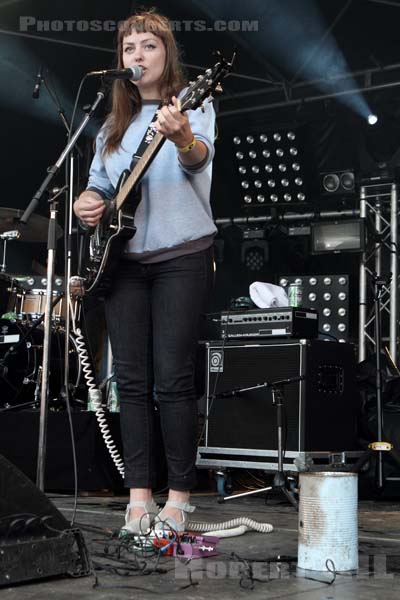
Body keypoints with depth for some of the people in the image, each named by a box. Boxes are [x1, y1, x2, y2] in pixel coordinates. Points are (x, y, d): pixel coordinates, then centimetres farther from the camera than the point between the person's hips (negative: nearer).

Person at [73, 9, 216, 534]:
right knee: (132, 380, 3)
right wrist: (86, 202, -3)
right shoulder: (114, 121, 17)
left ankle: (179, 496, 5)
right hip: (122, 258, 5)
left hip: (181, 256, -5)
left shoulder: (192, 103, 0)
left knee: (172, 379, -6)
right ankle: (139, 495, 10)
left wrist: (182, 139, -45)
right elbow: (99, 183, 21)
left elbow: (200, 155, -21)